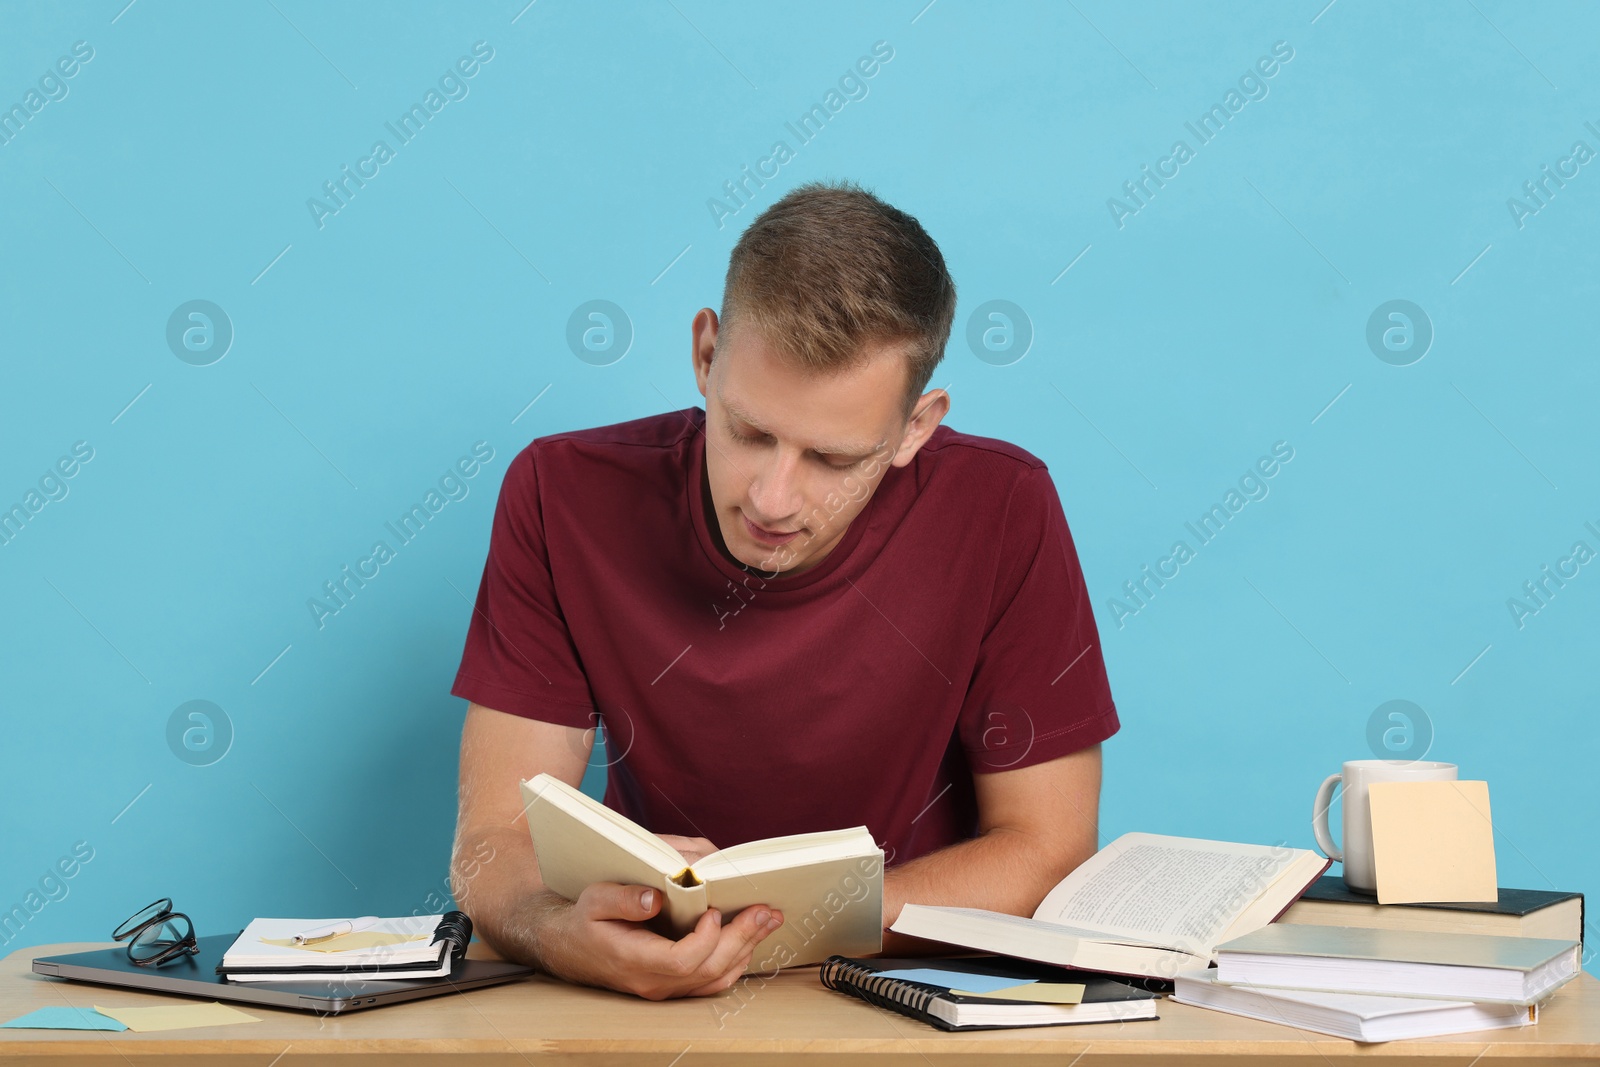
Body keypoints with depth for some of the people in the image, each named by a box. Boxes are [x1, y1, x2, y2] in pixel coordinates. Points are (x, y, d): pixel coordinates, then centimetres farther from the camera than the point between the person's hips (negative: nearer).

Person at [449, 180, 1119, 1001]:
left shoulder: (1002, 513, -15)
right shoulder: (564, 497, -12)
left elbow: (1047, 848, -10)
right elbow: (494, 839, -11)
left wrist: (786, 918, -23)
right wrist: (567, 939, -34)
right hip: (640, 998, 1)